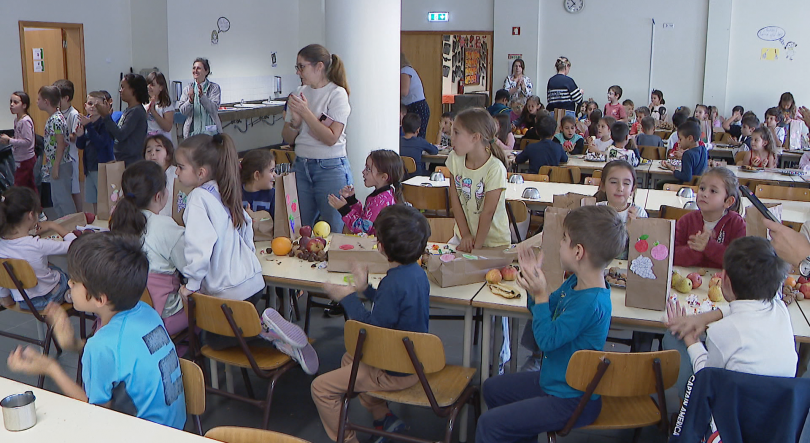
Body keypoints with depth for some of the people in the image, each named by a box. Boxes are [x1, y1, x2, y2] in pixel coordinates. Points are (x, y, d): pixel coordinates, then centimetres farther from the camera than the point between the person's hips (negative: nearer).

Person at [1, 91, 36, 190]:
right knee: (30, 187, 15)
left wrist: (9, 141, -21)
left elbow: (28, 141, -25)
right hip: (20, 159, 9)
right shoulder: (16, 119, 8)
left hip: (25, 159, -9)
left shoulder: (25, 121, -20)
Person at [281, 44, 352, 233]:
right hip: (301, 166, 6)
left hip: (330, 168, -5)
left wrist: (306, 112, -16)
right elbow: (288, 138, 12)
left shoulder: (337, 94, -7)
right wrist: (295, 121, -8)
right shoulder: (300, 93, 10)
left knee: (334, 230, 0)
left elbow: (331, 138, -16)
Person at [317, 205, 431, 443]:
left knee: (321, 388, -4)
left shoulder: (395, 282, -31)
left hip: (396, 372, -10)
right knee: (349, 358, 33)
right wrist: (365, 289, 13)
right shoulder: (416, 272, -2)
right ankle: (384, 417, 31)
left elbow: (374, 327, -26)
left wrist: (348, 298, -15)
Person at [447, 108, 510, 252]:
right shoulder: (454, 159, -5)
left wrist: (476, 246, -15)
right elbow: (455, 201, -3)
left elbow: (488, 212, -18)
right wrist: (465, 235, -8)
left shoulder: (495, 169, -21)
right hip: (462, 236, 4)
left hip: (493, 241, -4)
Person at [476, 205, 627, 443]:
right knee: (492, 388, 24)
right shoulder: (575, 283, -2)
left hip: (571, 402, -10)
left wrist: (540, 295, -27)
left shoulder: (590, 302, -32)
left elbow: (547, 340, -28)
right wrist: (534, 278, -4)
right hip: (555, 380, 10)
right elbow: (548, 311, 12)